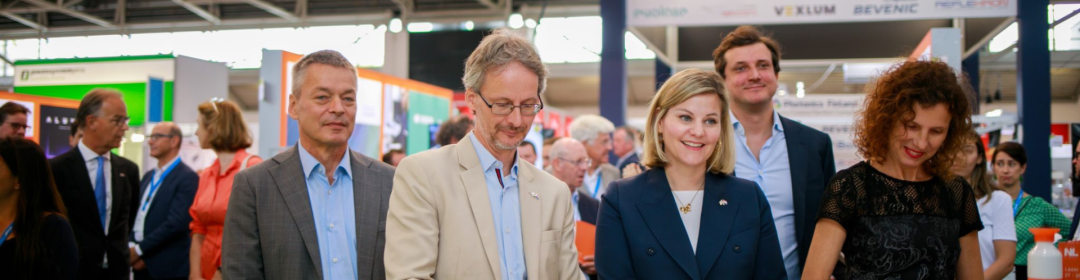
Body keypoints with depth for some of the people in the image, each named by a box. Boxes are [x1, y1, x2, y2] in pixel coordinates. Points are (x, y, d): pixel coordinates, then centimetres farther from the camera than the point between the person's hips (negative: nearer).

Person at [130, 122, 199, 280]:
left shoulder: (187, 177, -10)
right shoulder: (148, 176, 16)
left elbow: (176, 223, -18)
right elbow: (135, 214, 12)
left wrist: (139, 250, -14)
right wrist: (131, 246, -5)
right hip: (141, 265, 7)